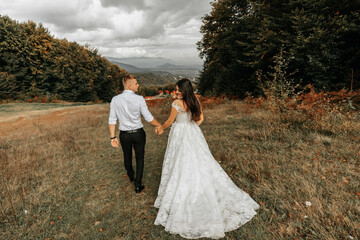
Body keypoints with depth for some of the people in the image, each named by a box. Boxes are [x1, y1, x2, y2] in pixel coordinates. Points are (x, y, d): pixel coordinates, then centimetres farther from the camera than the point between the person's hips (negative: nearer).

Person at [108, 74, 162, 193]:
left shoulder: (115, 100, -9)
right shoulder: (139, 99, -16)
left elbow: (112, 120, -7)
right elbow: (148, 118, -12)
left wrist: (113, 137, 0)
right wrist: (159, 125, 4)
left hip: (124, 134, 3)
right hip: (138, 133, -2)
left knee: (127, 156, 25)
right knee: (140, 158, 16)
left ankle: (131, 176, 52)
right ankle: (138, 185, 20)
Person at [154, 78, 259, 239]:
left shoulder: (177, 103, -19)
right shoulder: (195, 101, 0)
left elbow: (170, 121, -9)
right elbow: (200, 118, 8)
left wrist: (161, 128, 9)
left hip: (180, 137, -6)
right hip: (194, 135, 6)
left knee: (180, 166, 6)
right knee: (201, 162, 14)